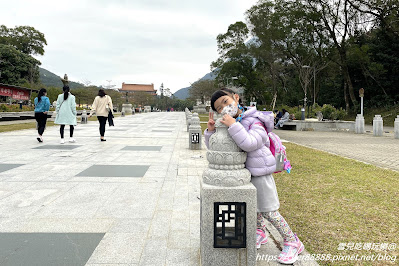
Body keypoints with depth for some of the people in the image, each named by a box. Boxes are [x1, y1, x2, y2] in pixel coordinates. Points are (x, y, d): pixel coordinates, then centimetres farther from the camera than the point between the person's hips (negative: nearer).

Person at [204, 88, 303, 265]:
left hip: (259, 172, -7)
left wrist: (233, 125, -37)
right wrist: (210, 131, -13)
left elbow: (249, 143, -34)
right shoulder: (228, 124, 1)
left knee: (269, 212, 1)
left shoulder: (255, 121, -18)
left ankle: (292, 243, 19)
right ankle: (260, 234, 46)